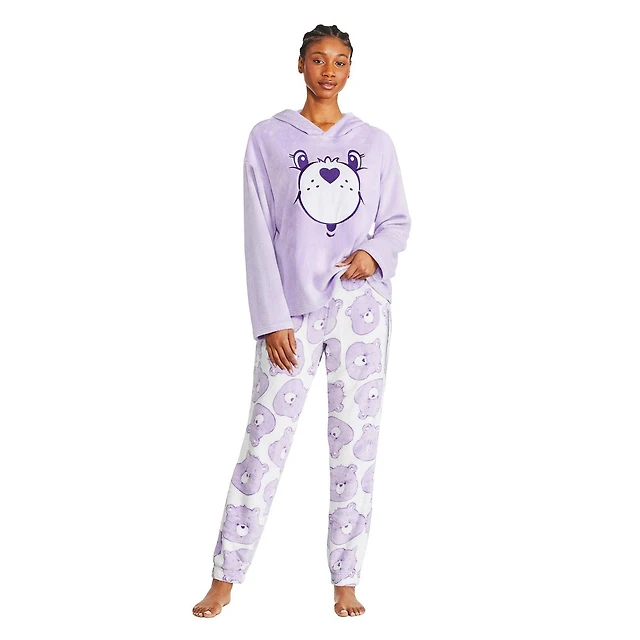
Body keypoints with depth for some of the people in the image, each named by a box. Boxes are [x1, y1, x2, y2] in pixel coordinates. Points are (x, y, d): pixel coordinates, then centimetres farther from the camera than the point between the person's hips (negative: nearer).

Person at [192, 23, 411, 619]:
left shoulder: (375, 143, 10)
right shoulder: (268, 138, 4)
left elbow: (398, 222, 14)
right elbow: (259, 235, 0)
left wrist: (374, 252, -10)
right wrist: (272, 320, -7)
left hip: (360, 303, 2)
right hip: (292, 311, -2)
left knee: (355, 443, 3)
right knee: (264, 441, -4)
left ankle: (345, 582, 11)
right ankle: (224, 579, 5)